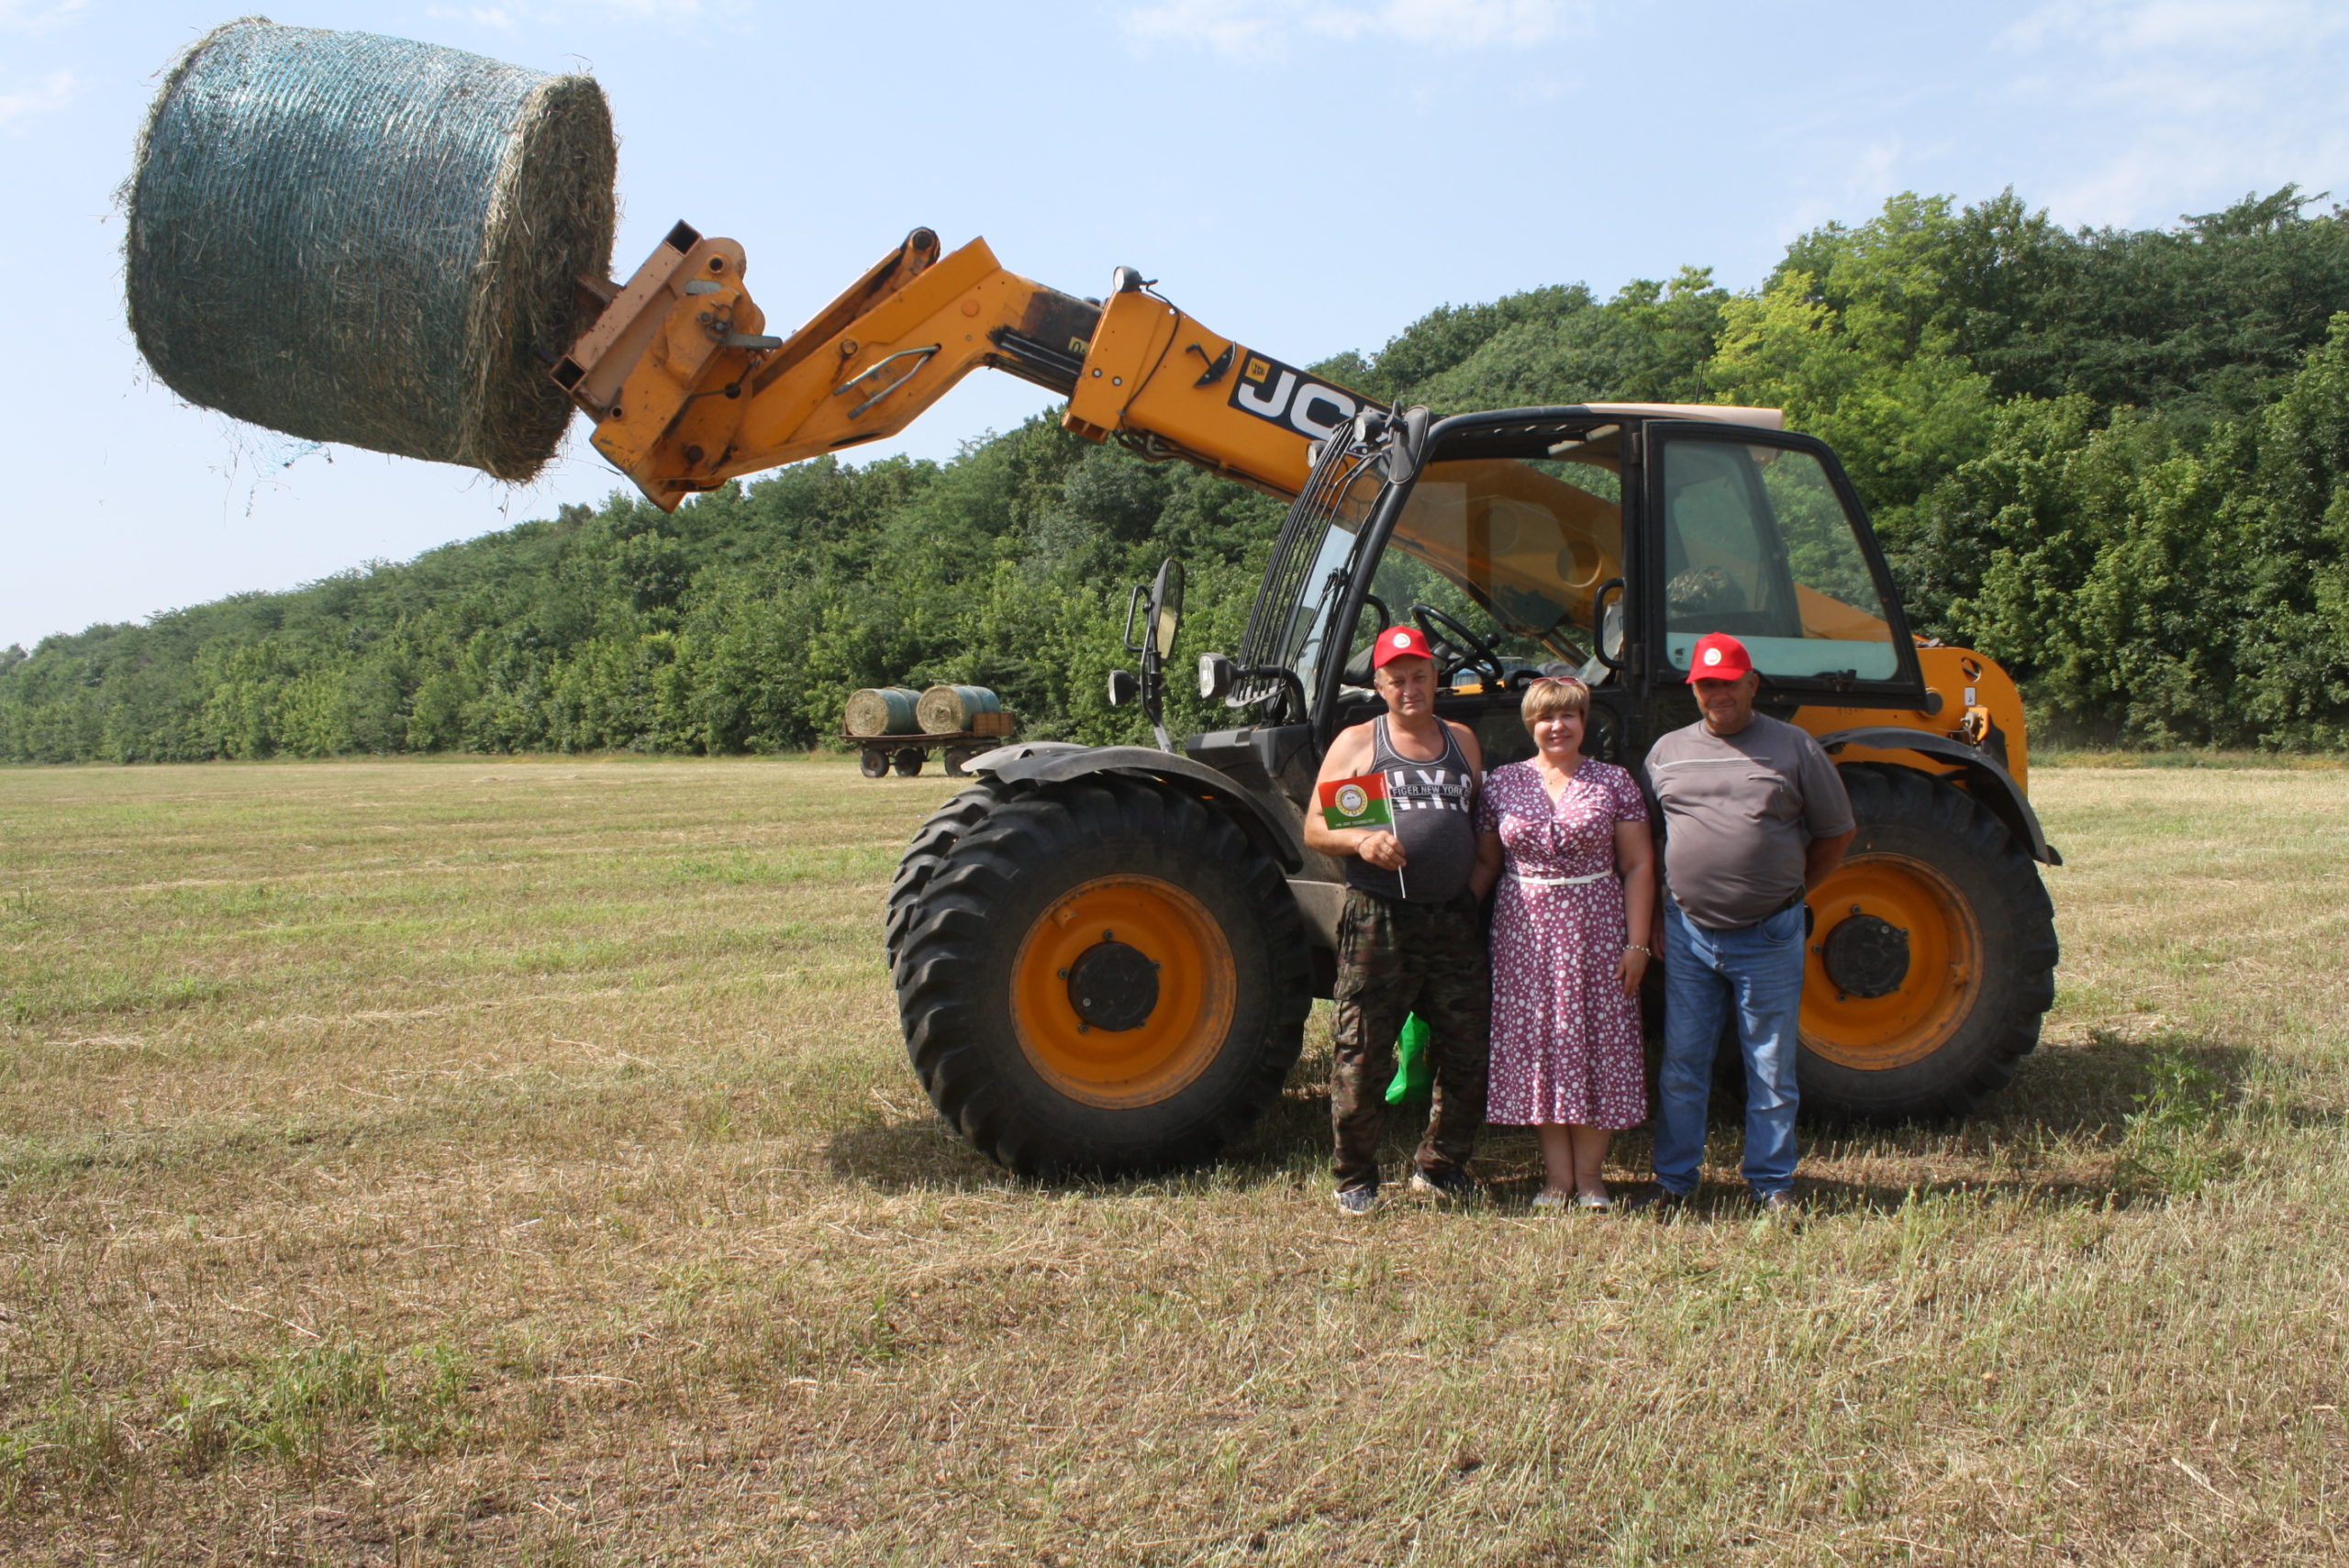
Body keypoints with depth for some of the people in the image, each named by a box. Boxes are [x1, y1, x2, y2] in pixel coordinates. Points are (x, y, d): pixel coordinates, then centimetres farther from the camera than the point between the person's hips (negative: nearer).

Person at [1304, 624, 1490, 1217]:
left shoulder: (1463, 741, 16)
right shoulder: (1356, 743, 5)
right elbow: (1315, 830, 0)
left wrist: (1478, 884, 7)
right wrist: (1362, 841, -20)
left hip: (1456, 923, 4)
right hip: (1378, 921, -4)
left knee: (1468, 1055, 8)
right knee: (1362, 1057, -2)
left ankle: (1439, 1166, 26)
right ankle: (1356, 1178, 14)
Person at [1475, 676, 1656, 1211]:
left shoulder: (1614, 783, 3)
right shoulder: (1500, 784, 5)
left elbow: (1638, 867, 1)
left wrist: (1637, 943, -6)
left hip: (1597, 929, -1)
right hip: (1525, 933, 1)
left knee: (1597, 1045, 1)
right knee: (1538, 1046, 2)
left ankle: (1590, 1175, 13)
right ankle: (1557, 1176, 13)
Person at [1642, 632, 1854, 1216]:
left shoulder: (1793, 747, 0)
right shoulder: (1667, 751, 8)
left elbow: (1835, 834, 6)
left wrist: (1788, 889, 5)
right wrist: (1658, 917, 9)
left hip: (1768, 938, -2)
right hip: (1688, 935, 2)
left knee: (1772, 1071, 6)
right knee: (1681, 1067, 8)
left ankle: (1772, 1183, 19)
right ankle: (1674, 1181, 19)